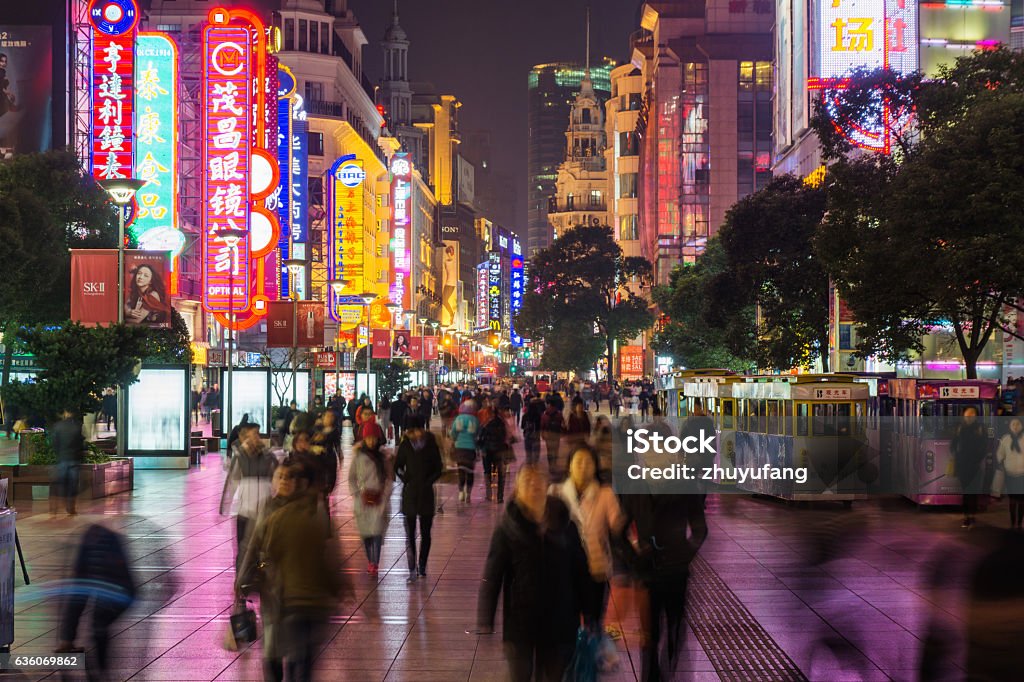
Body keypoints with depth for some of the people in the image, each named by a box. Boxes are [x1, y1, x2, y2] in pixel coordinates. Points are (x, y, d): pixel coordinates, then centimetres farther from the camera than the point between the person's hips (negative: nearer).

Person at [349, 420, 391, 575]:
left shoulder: (382, 456, 5)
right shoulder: (358, 456, 3)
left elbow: (388, 478, 7)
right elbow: (351, 478, 7)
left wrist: (385, 495, -4)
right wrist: (356, 495, -3)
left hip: (379, 499, -1)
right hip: (363, 499, 1)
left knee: (377, 530, -13)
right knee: (366, 532, 5)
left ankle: (375, 563, -16)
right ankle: (370, 561, 19)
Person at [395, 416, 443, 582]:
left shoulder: (431, 445, -2)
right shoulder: (405, 445, 0)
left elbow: (438, 468, 3)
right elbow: (397, 467, 8)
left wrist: (429, 481, -8)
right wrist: (405, 480, -5)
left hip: (426, 492, 0)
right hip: (409, 493, 0)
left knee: (425, 533, 5)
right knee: (410, 534, -2)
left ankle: (421, 566, 16)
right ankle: (412, 569, -1)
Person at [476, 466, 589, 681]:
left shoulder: (565, 526, -3)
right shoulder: (508, 530, -8)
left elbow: (580, 573, 2)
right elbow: (491, 577, -9)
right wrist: (485, 624, -15)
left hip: (559, 622, 2)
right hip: (519, 622, -2)